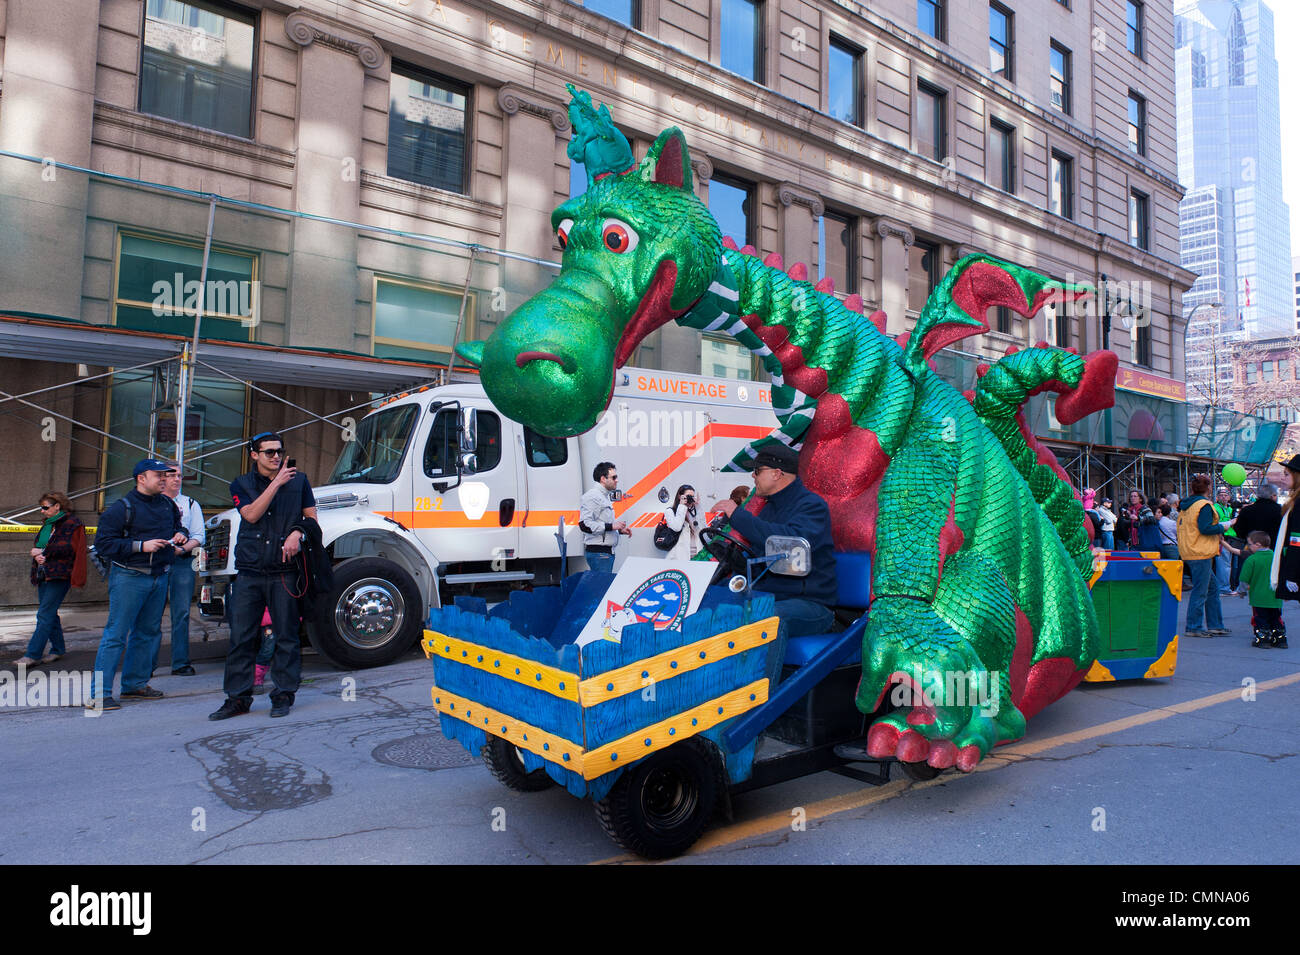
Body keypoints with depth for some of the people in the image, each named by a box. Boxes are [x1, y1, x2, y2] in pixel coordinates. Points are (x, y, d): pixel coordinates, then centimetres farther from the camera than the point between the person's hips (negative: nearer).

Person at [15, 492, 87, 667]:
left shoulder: (71, 524, -8)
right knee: (49, 613, 12)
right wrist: (37, 556, -3)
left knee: (45, 614, -10)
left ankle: (33, 655, -9)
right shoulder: (47, 523, 18)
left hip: (60, 575, -9)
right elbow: (37, 545, 18)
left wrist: (43, 552, -13)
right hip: (44, 574, 9)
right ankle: (58, 649, 22)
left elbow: (67, 548, -16)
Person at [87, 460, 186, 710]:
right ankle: (99, 693, -2)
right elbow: (103, 543, -12)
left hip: (159, 576, 7)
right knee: (116, 634, -7)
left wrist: (179, 534, 7)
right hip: (129, 577, -7)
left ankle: (135, 683, 25)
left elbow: (178, 525, 30)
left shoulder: (167, 504, 11)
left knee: (149, 631, 13)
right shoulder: (122, 507, -9)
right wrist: (140, 546, -19)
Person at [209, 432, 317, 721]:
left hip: (285, 572, -1)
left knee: (286, 636, 2)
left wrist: (297, 533, -12)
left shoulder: (299, 481, 10)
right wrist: (276, 483, -13)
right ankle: (238, 697, 11)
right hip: (249, 571, 1)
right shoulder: (241, 485, 10)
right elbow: (251, 514, -8)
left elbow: (312, 519, 9)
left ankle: (283, 695, 12)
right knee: (241, 636, 2)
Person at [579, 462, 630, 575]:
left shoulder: (606, 496, 21)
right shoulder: (592, 496, -12)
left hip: (607, 552, 10)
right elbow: (584, 525, -22)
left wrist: (620, 530, 15)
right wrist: (611, 526, -20)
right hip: (598, 553, -10)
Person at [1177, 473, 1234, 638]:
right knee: (1200, 591, -4)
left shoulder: (1186, 505, 14)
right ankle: (1194, 627, 0)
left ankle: (1216, 625, 20)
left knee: (1212, 588, 16)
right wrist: (1223, 526, -5)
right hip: (1200, 553, -9)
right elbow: (1205, 528, -21)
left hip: (1189, 552, 9)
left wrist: (1215, 535, 19)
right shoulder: (1204, 505, -13)